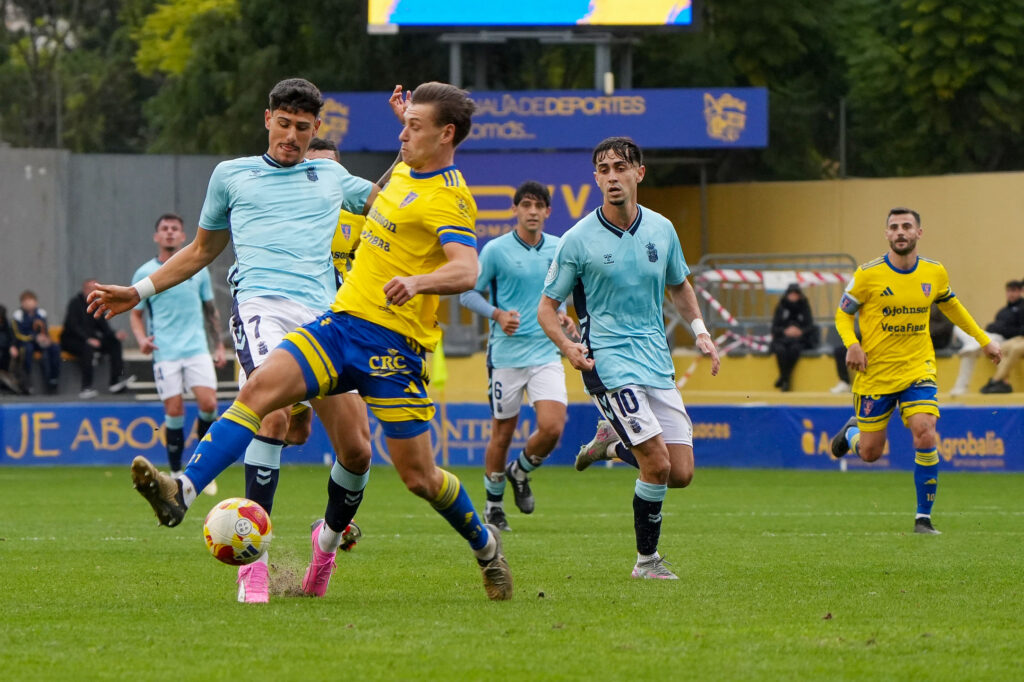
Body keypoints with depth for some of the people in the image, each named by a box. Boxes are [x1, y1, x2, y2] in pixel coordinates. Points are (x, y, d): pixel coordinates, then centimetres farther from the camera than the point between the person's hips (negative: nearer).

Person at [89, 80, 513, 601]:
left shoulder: (449, 200, -12)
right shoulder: (407, 170, 15)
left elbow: (467, 270, -29)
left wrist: (418, 281, -47)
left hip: (395, 343, -7)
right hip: (343, 322, 7)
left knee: (417, 475, -2)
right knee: (258, 389, -17)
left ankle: (485, 546, 27)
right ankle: (182, 493, -30)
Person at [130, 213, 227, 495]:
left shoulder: (198, 269, 10)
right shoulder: (145, 274, 4)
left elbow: (210, 309, 18)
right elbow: (136, 313, 10)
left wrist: (219, 345, 14)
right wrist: (142, 339, -8)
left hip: (197, 348, 1)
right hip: (165, 353, -1)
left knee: (208, 403, -14)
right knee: (174, 412, -6)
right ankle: (176, 474, 7)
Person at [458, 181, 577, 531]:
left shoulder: (559, 249, 7)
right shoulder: (496, 250, -5)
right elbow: (468, 293, -1)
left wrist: (562, 314, 3)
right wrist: (498, 314, -17)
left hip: (547, 353, 3)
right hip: (507, 354, -3)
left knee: (552, 427, -13)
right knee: (503, 432, 4)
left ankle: (520, 472, 18)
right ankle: (493, 504, 23)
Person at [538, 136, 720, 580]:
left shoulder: (661, 229, 6)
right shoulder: (578, 240, -7)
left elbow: (678, 286, 24)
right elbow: (547, 306, 0)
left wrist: (699, 329, 7)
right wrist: (567, 346, -19)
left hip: (658, 361, 5)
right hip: (608, 361, -5)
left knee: (681, 474, 0)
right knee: (658, 465, -16)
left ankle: (613, 444, 28)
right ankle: (647, 560, 3)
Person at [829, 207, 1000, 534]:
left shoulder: (935, 273, 0)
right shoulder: (867, 275, -11)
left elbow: (950, 305, 20)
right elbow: (843, 314, 0)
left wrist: (984, 340, 20)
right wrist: (852, 345, -19)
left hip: (917, 370, 1)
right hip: (875, 372, -1)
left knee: (925, 436, -20)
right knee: (870, 452, 5)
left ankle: (923, 518, -8)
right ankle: (851, 431, 44)